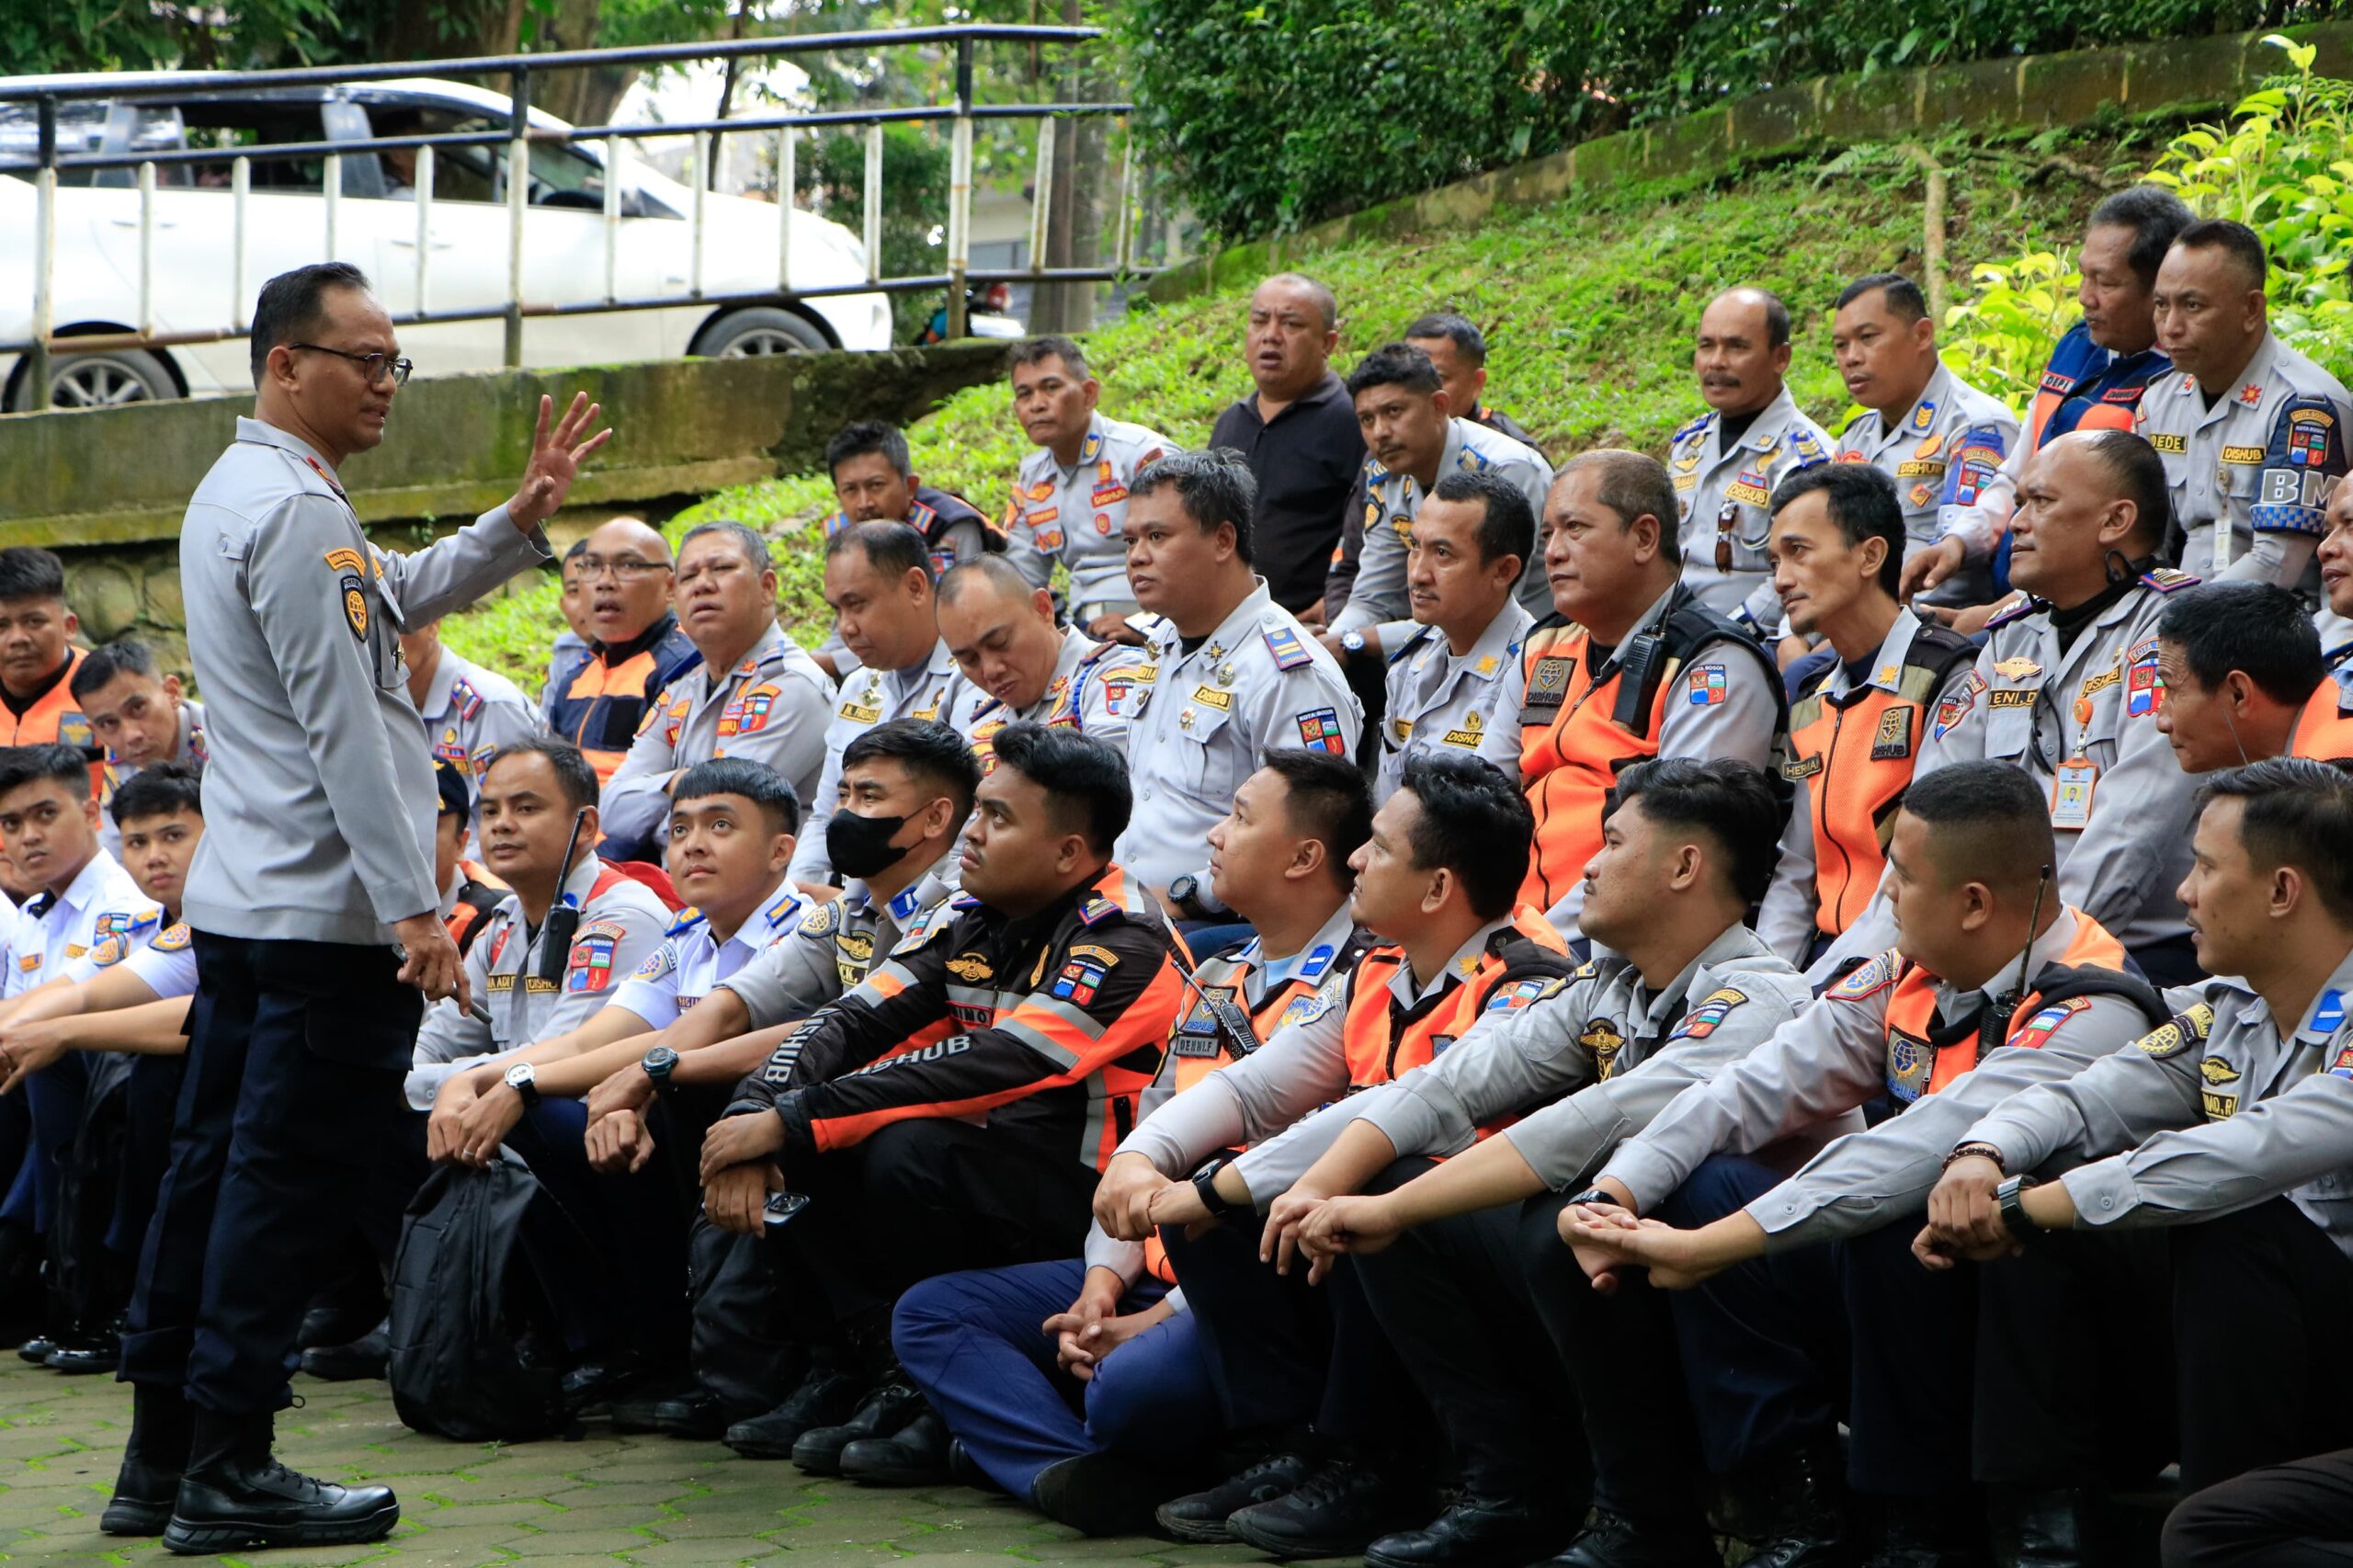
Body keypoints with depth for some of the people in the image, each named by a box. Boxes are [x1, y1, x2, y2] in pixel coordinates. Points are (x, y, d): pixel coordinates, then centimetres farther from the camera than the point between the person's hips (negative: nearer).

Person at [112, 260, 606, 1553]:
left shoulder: (233, 496, 18)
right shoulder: (293, 511, -15)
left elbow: (397, 597, 29)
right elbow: (342, 721, -19)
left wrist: (523, 518, 18)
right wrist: (412, 904, -20)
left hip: (236, 899, 10)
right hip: (325, 911, -10)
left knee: (212, 1164, 11)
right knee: (282, 1185, -7)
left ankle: (161, 1454, 15)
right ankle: (229, 1472, -5)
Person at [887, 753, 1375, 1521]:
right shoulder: (1214, 981, 19)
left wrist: (1160, 1317, -17)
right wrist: (1102, 1284, 2)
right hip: (1156, 1276, 10)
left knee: (1133, 1385, -38)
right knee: (930, 1313, -1)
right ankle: (1079, 1467, -23)